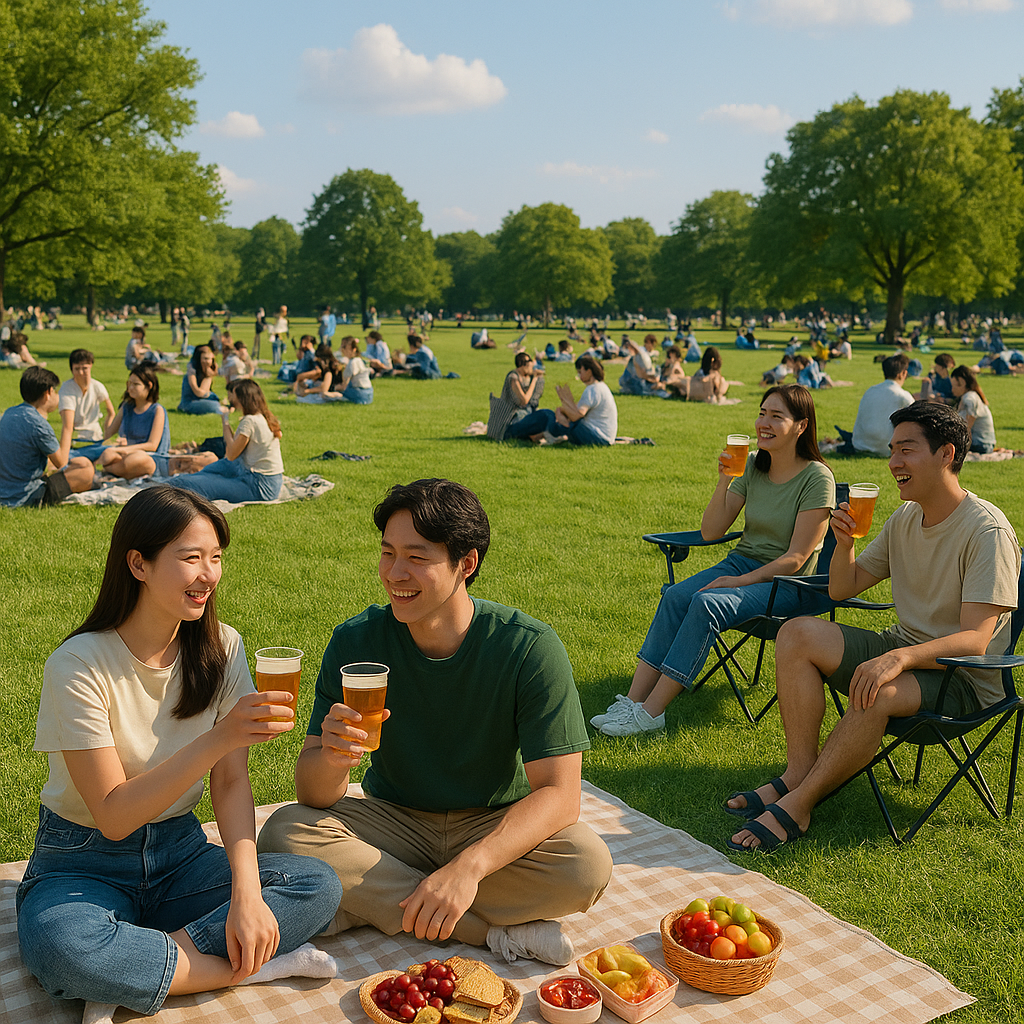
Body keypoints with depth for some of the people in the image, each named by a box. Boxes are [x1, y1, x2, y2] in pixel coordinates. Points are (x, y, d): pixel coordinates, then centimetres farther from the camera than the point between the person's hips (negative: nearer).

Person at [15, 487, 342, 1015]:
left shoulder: (220, 648, -5)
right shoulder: (79, 665, -19)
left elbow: (231, 782, -8)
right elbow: (113, 816, -22)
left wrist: (246, 892, -23)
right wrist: (219, 738, -34)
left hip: (179, 852, 4)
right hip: (85, 864, -4)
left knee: (318, 885, -21)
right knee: (56, 943, -39)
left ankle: (144, 966, -21)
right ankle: (244, 967, -22)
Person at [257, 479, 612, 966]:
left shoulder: (530, 648, -20)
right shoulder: (356, 642, -14)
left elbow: (558, 794, -22)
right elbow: (313, 797, -14)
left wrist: (469, 866, -37)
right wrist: (332, 758, -39)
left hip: (497, 825, -2)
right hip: (392, 820, 2)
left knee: (587, 865, -30)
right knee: (284, 833, -25)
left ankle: (376, 902, -15)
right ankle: (497, 930, -20)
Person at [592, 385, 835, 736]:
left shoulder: (817, 478, -11)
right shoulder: (752, 466, 7)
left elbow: (796, 558, -14)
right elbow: (710, 532, 4)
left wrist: (740, 581, -20)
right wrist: (725, 481, -9)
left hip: (786, 581, -6)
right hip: (742, 560, 6)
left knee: (707, 603, -31)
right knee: (675, 596, -22)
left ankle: (650, 713, -28)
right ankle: (633, 700, -26)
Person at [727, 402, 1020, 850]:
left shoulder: (987, 531, -18)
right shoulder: (904, 519, 6)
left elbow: (974, 641, -26)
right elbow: (842, 590, 12)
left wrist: (899, 658, -41)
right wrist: (845, 543, -8)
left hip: (965, 679, -7)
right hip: (904, 649, 8)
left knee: (877, 692, -37)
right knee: (797, 634, -10)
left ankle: (798, 804, -21)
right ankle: (798, 773, -16)